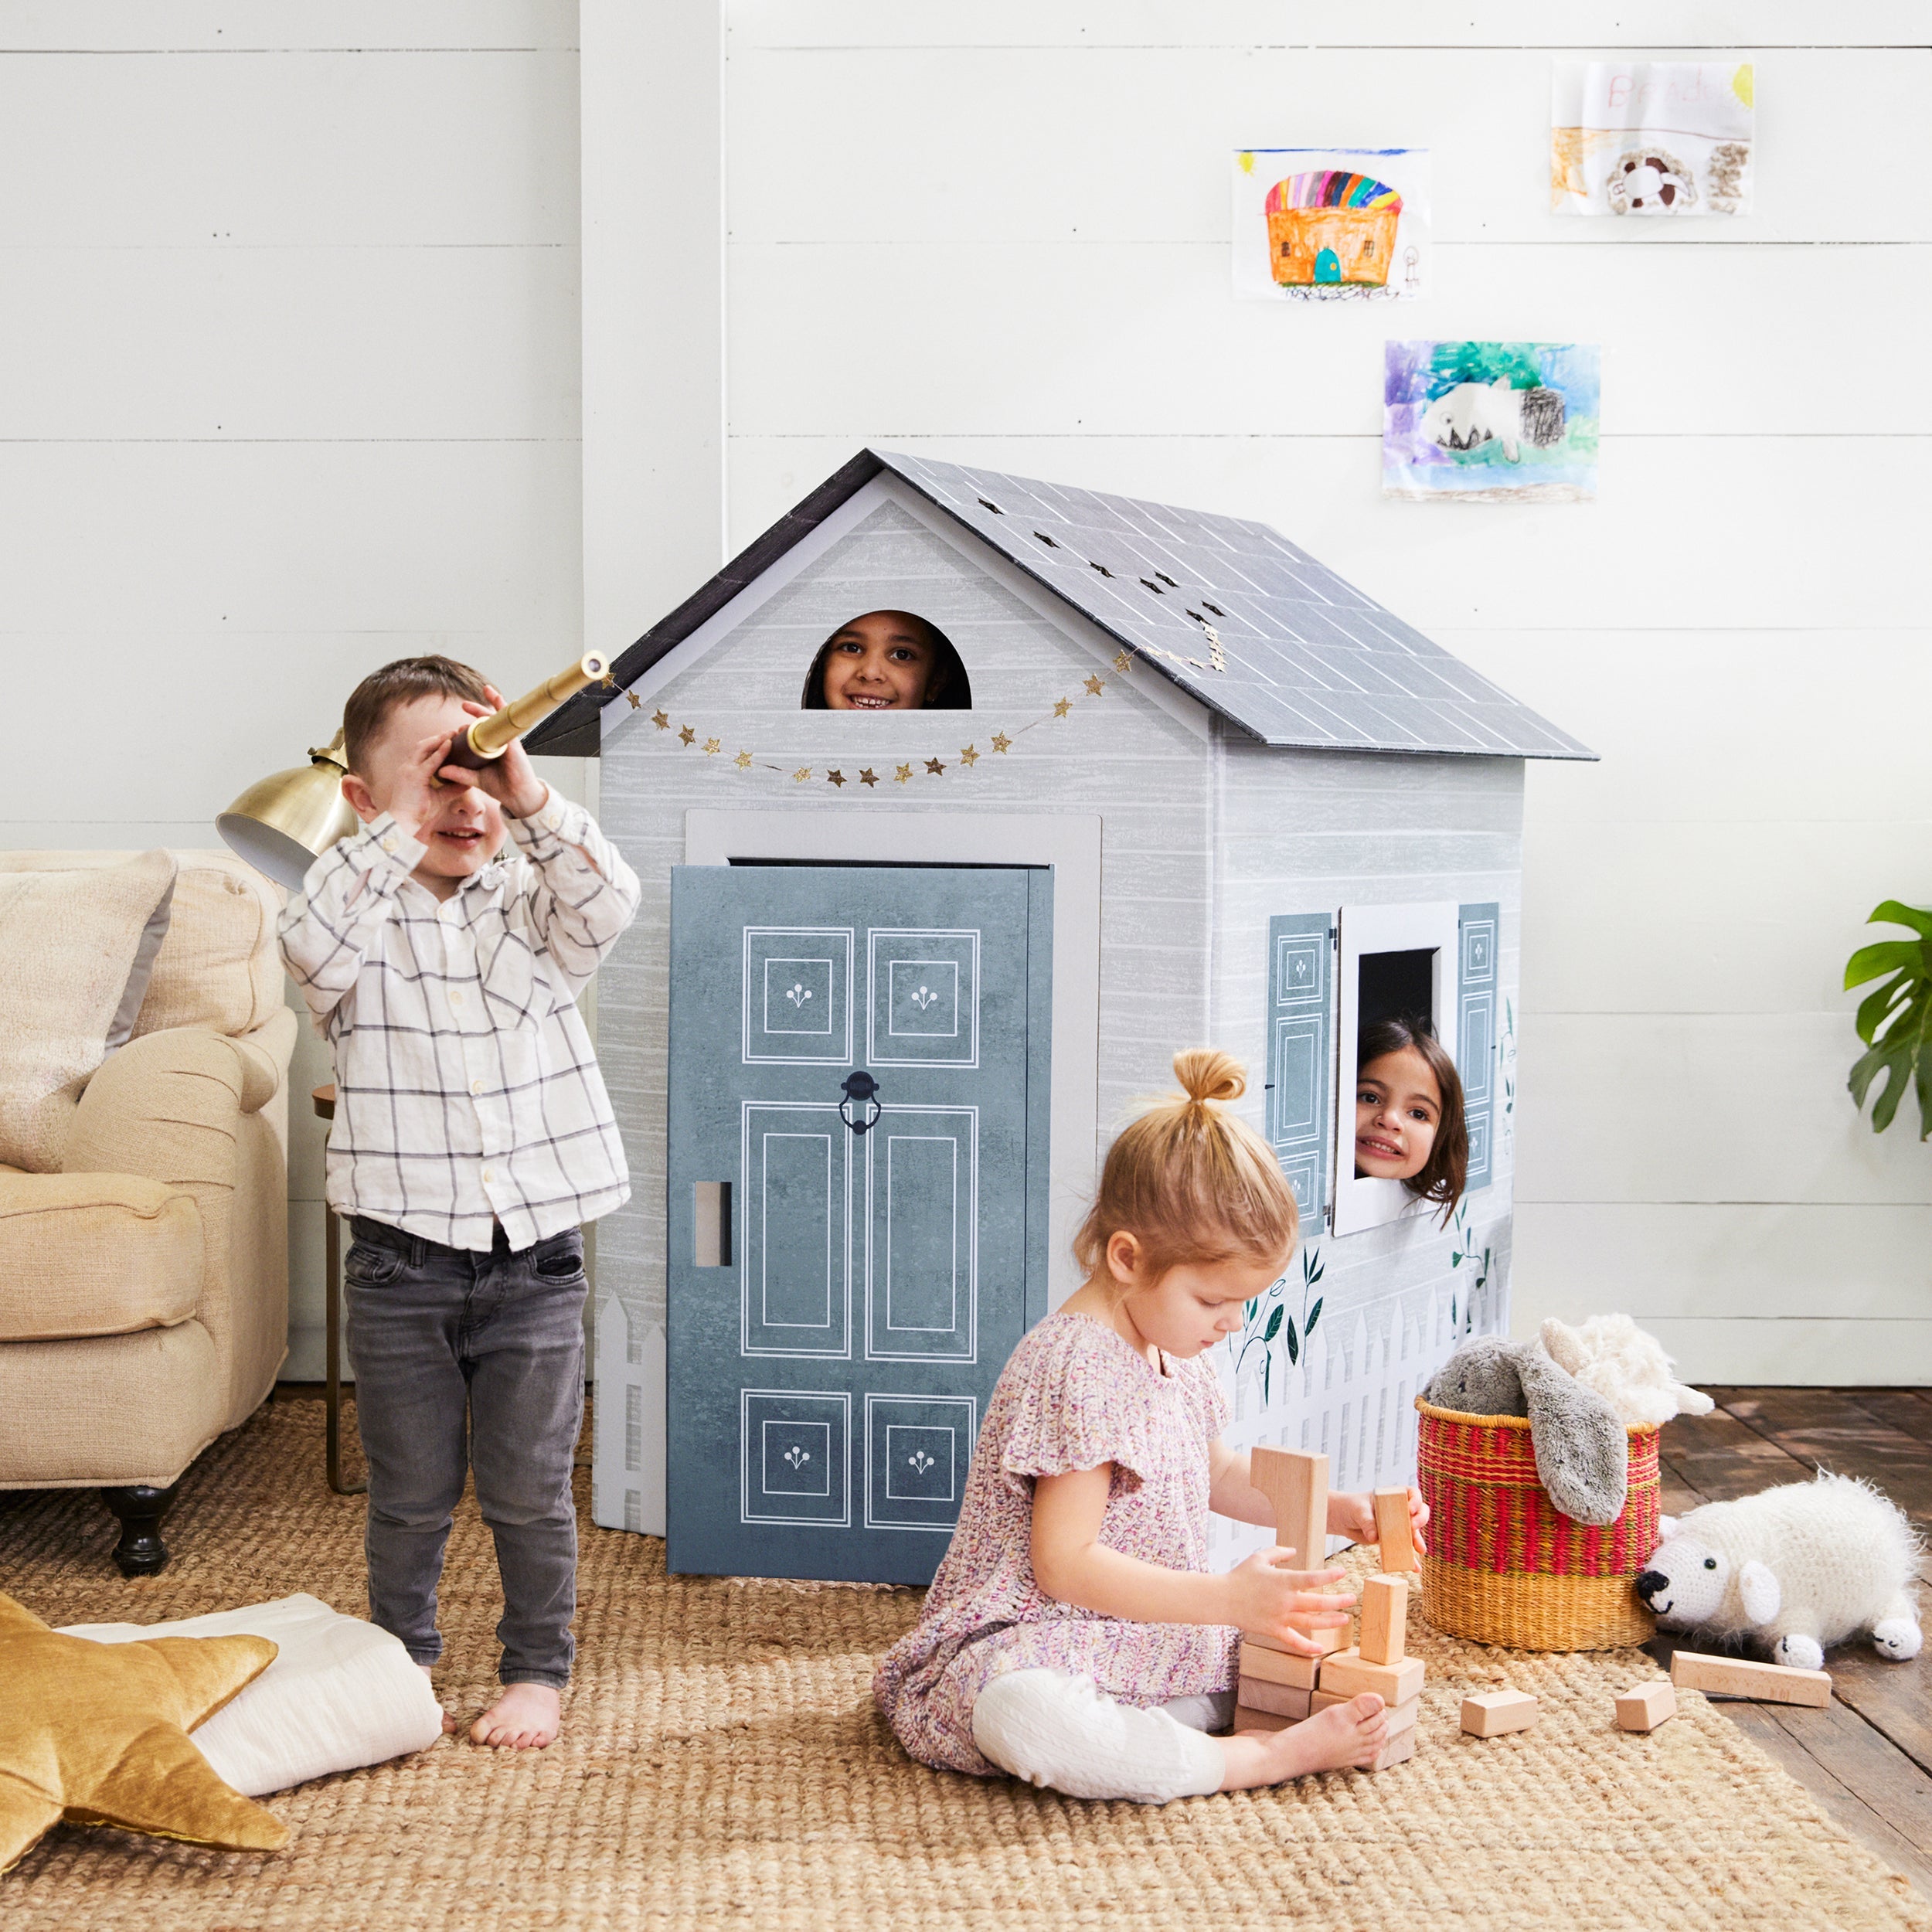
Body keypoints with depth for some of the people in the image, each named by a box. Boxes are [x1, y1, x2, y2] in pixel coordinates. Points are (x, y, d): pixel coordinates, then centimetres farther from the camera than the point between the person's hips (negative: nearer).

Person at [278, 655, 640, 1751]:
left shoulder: (533, 910, 3)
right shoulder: (362, 918, -2)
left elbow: (610, 902, -16)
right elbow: (314, 939, -24)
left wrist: (530, 797, -22)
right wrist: (403, 828, -24)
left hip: (536, 1259, 1)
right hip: (404, 1265, -1)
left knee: (530, 1492, 10)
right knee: (410, 1494, 13)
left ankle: (538, 1669, 27)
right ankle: (404, 1660, 32)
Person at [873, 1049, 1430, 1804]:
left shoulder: (1174, 1354, 10)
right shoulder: (1072, 1367, -21)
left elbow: (1219, 1474, 28)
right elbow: (1065, 1563, -25)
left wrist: (1336, 1511, 13)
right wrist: (1225, 1599, -29)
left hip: (1156, 1642, 10)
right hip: (1027, 1646, -10)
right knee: (1024, 1715, -42)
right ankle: (1265, 1758, -36)